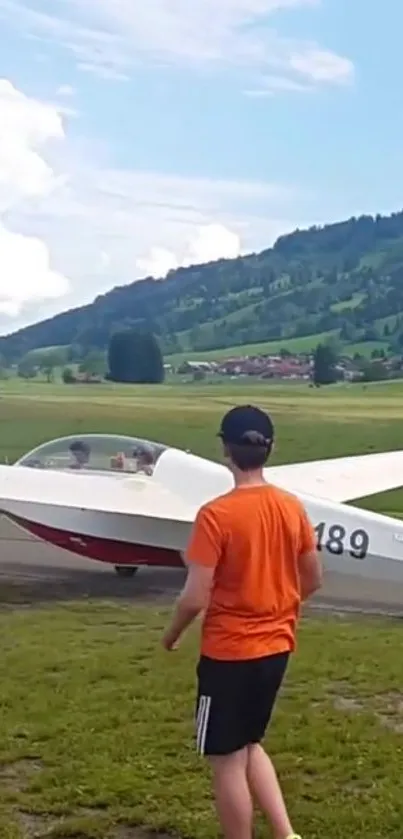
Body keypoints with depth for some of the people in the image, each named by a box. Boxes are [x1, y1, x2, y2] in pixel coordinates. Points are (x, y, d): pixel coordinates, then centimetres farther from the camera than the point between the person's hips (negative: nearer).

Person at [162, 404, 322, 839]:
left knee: (226, 760, 9)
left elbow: (196, 598, -19)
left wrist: (171, 634, 0)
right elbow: (313, 580, 8)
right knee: (248, 744, 24)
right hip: (276, 648, 7)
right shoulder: (292, 507, -1)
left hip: (228, 653, -6)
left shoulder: (215, 515, -20)